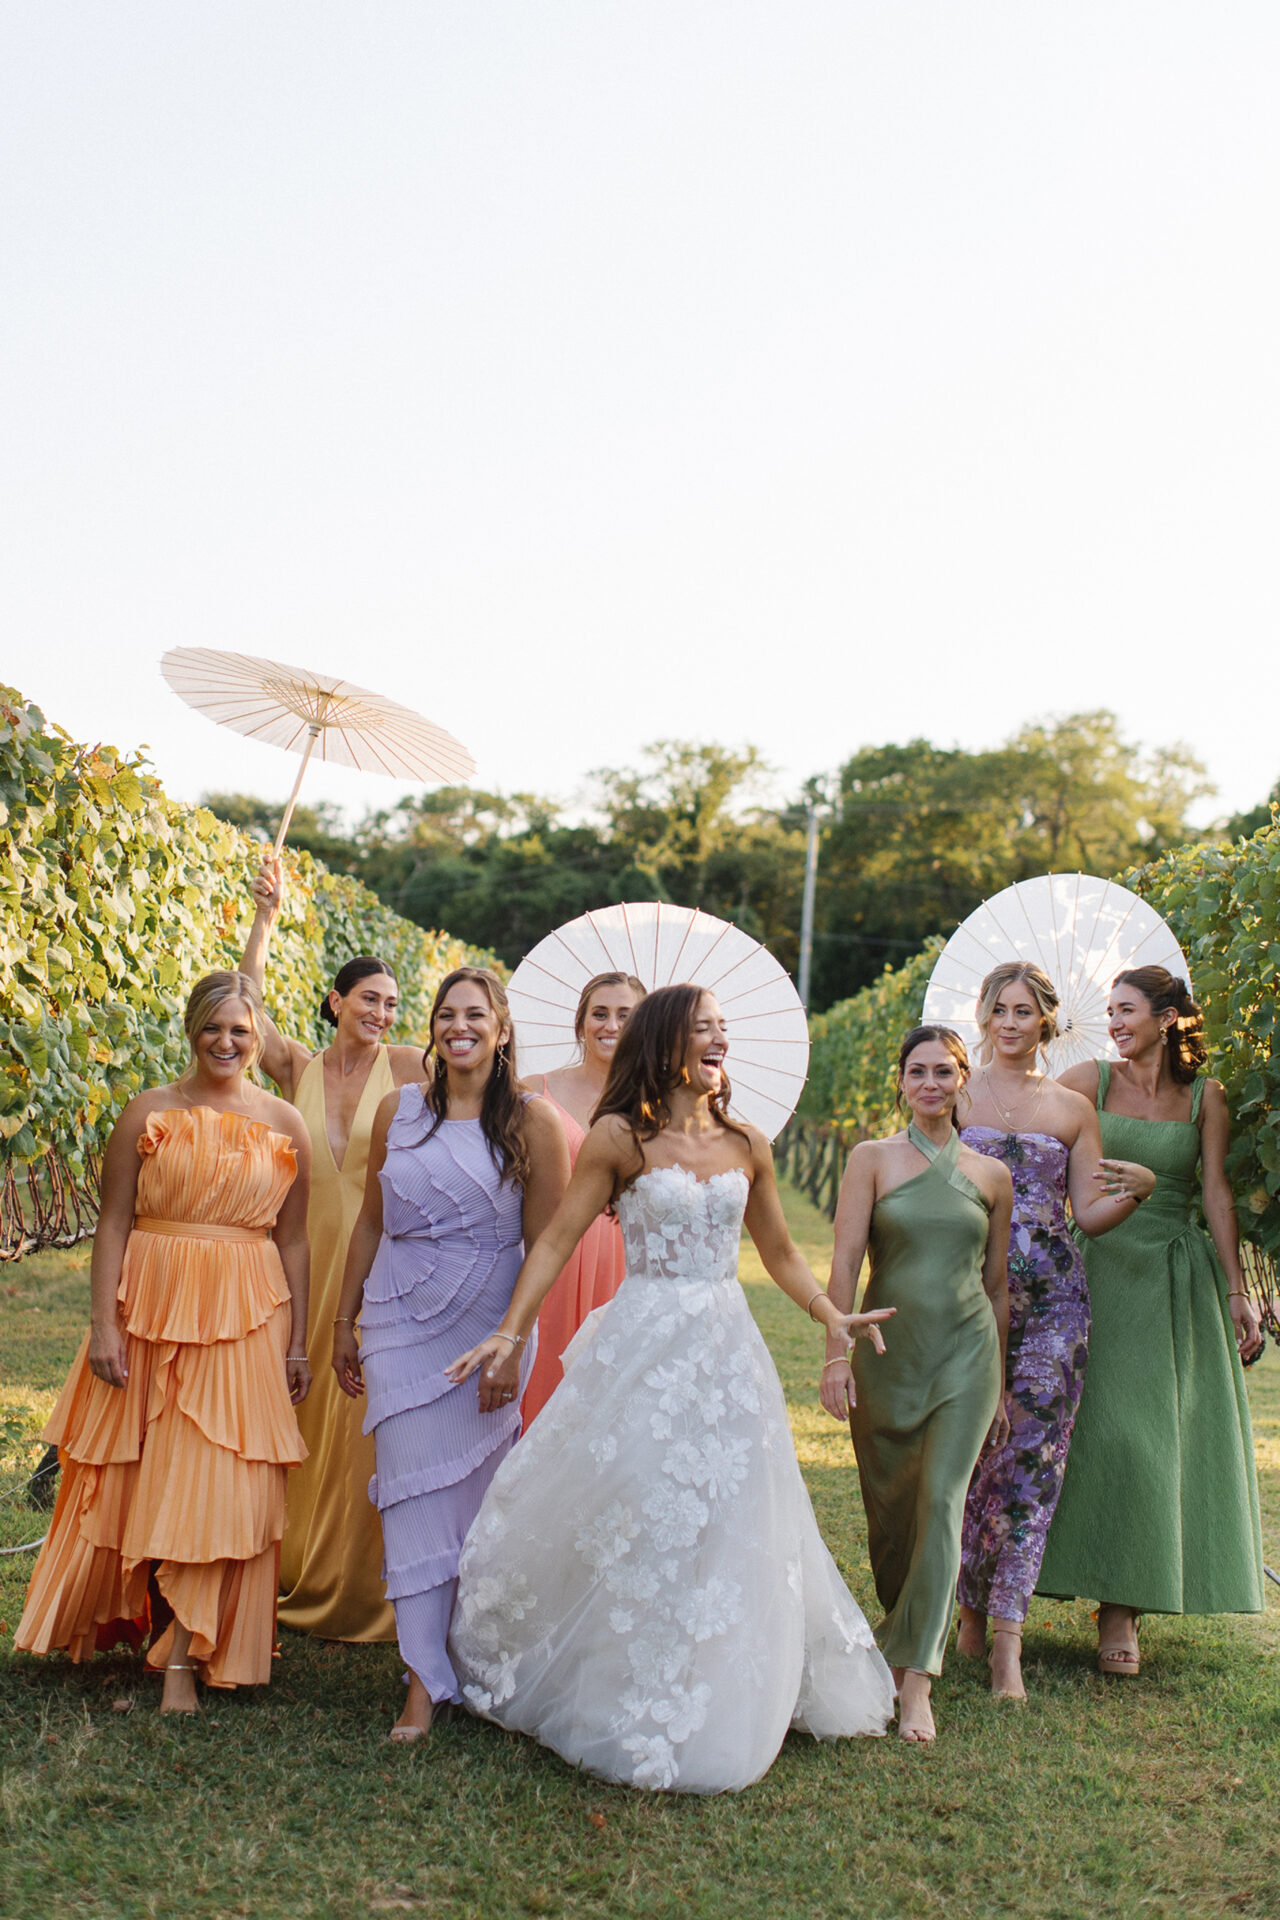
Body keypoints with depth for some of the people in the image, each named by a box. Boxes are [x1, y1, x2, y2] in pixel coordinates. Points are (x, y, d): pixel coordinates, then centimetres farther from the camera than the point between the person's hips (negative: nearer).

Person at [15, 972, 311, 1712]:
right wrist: (105, 1325, -7)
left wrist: (298, 1345, 3)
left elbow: (293, 1240, 5)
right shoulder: (149, 1112, 1)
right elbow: (114, 1222, 0)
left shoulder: (285, 1125, 4)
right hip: (149, 1306, 0)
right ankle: (104, 1615, 32)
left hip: (244, 1317, 0)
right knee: (134, 1474, 10)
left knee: (212, 1485, -2)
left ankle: (184, 1657, 5)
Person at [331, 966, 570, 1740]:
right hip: (400, 1321, 2)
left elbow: (545, 1242, -5)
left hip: (486, 1324, -2)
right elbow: (372, 1222, 12)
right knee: (414, 1490, 0)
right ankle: (426, 1681, 6)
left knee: (477, 1488, 6)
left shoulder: (532, 1120, -4)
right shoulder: (399, 1110, 6)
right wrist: (345, 1319, 12)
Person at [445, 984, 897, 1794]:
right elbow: (558, 1240, -5)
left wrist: (833, 1315, 3)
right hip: (641, 1348, -4)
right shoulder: (621, 1137, -6)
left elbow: (779, 1250, 16)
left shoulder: (747, 1146, 6)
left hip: (727, 1353, 4)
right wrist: (510, 1333, -12)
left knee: (730, 1533, 11)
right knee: (630, 1527, 4)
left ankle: (713, 1718, 29)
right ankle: (625, 1704, 22)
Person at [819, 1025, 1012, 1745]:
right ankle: (905, 1630, 33)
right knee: (888, 1507, 8)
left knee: (942, 1498, -11)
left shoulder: (992, 1175, 7)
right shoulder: (873, 1159, 2)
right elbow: (845, 1260, -4)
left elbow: (997, 1286, 12)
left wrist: (1001, 1385, 14)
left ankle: (916, 1683, -8)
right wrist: (837, 1354, -12)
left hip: (966, 1353, 0)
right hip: (886, 1351, 0)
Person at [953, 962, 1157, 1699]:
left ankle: (1007, 1635, -1)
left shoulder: (1074, 1108, 10)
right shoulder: (955, 1094, 7)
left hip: (1052, 1298, 1)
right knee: (969, 1450, -1)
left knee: (1036, 1455, -4)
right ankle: (974, 1605, 19)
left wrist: (1139, 1189, -10)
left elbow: (1090, 1215, 9)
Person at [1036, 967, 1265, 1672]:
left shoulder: (1205, 1097, 3)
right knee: (1101, 1425, -4)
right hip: (1100, 1268, -1)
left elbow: (1217, 1194, 2)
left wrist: (1236, 1290, 0)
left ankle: (1124, 1612, 10)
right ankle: (1116, 1609, 8)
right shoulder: (1090, 1080, 0)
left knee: (1159, 1428, 0)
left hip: (1177, 1277, 1)